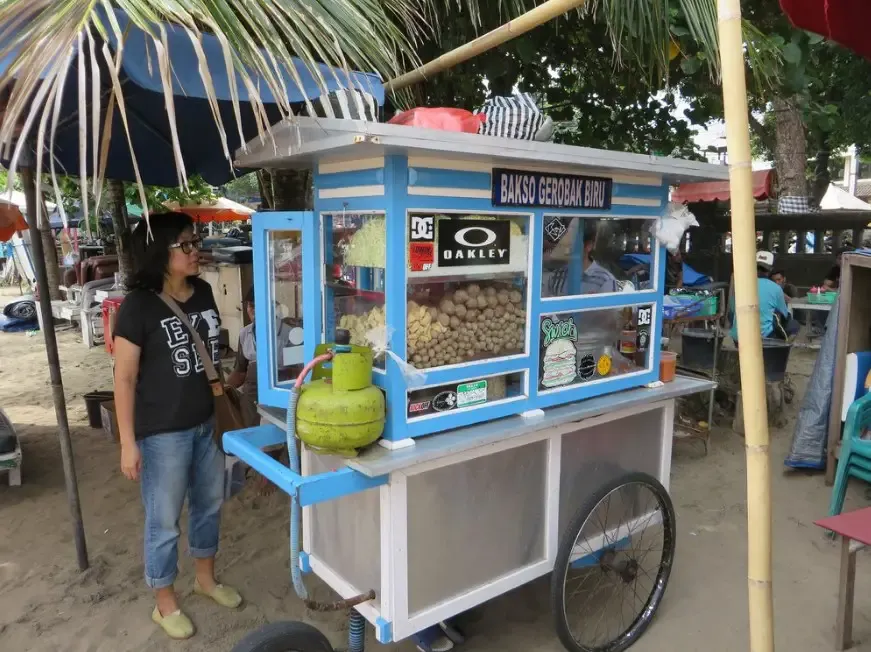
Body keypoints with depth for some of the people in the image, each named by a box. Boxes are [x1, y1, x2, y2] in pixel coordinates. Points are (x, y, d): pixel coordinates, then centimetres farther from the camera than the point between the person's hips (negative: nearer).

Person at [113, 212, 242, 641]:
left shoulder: (203, 293, 1)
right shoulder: (138, 306, -17)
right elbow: (124, 378, -14)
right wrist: (128, 443, -14)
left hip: (208, 423, 6)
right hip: (162, 433, -6)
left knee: (209, 504, 21)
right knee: (163, 520, 10)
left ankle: (206, 578, 44)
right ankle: (165, 604, 32)